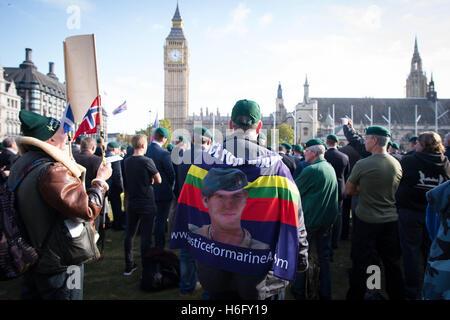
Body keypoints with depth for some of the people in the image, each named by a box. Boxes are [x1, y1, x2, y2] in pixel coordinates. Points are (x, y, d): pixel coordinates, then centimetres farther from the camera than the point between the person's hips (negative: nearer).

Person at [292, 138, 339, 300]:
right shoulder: (330, 168, 6)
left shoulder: (311, 170, -18)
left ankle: (298, 291, 16)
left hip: (310, 219, -7)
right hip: (328, 219, 7)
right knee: (324, 256, 14)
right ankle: (325, 293, 22)